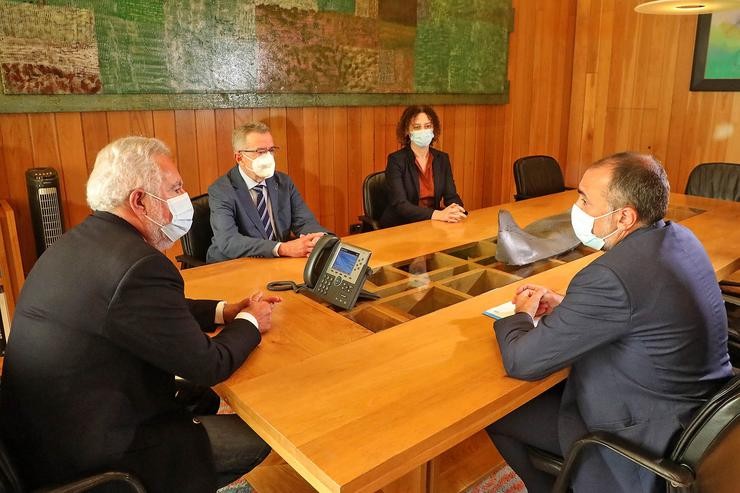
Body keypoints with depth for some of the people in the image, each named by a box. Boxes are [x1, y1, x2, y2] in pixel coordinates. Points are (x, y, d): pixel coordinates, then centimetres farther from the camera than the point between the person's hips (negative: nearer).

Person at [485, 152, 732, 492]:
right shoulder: (679, 237, -5)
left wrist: (522, 314, -5)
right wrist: (565, 304, 1)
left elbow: (521, 362, -26)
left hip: (648, 437, -8)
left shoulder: (610, 276, -33)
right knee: (549, 387, 22)